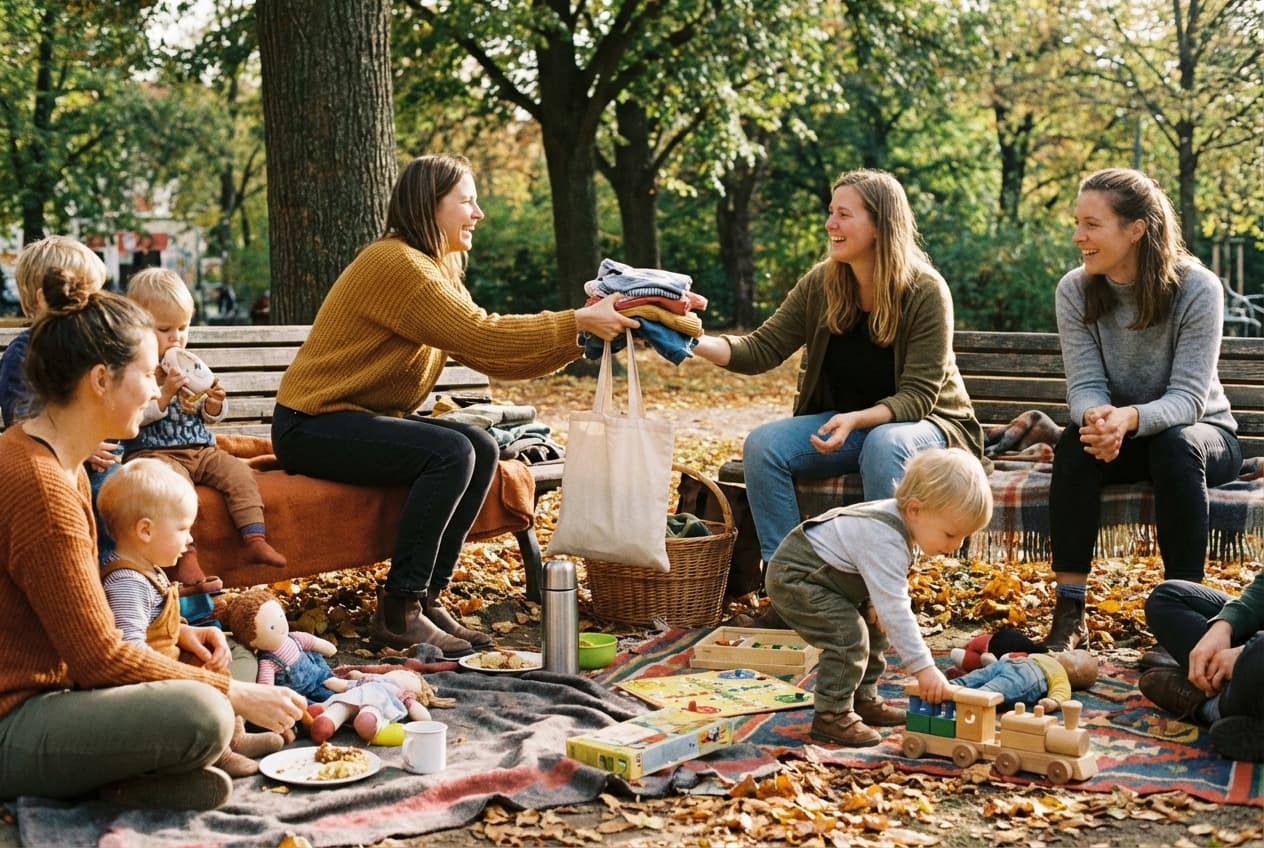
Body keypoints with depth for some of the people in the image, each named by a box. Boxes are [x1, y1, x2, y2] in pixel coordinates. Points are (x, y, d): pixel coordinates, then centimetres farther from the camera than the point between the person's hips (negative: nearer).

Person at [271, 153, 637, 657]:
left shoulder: (440, 270, 12)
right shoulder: (395, 263, -19)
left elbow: (490, 359, 4)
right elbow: (481, 336, -25)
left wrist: (577, 337, -5)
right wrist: (576, 322, -22)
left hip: (364, 417, 9)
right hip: (312, 425, -9)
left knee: (481, 449, -7)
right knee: (448, 453, -25)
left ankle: (427, 595, -2)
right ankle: (399, 611, -17)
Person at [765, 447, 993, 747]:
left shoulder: (895, 519, -3)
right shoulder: (885, 542, -33)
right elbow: (895, 609, -37)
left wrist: (873, 601, -1)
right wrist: (923, 667, -36)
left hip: (815, 572, 10)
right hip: (793, 578, -10)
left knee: (875, 626, 15)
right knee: (849, 635, -22)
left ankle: (864, 699, 27)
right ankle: (832, 715, -12)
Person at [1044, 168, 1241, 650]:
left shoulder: (1197, 289, -19)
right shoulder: (1074, 291, -9)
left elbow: (1188, 397, -25)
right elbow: (1084, 387, -14)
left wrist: (1130, 418, -47)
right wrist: (1097, 418, -40)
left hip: (1200, 433, -2)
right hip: (1116, 436, 3)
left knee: (1175, 444, -37)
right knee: (1075, 444, -30)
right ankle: (1069, 614, -27)